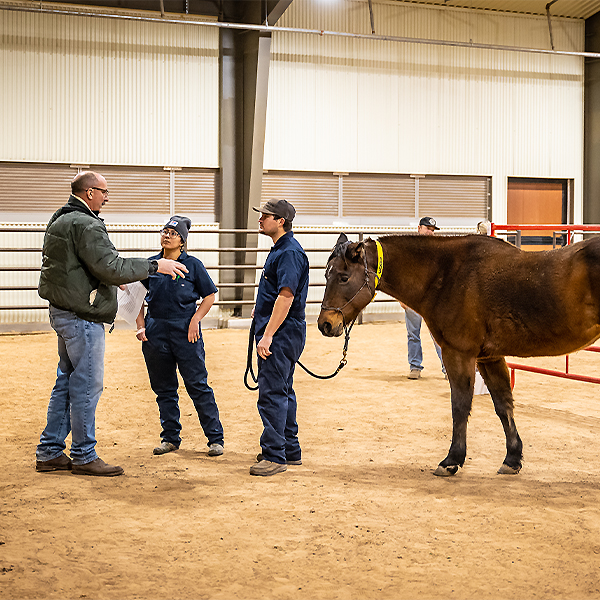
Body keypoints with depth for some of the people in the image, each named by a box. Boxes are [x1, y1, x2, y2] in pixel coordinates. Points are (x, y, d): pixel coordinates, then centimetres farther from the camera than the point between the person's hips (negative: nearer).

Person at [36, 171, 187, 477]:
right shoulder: (85, 225, -17)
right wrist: (155, 266, -15)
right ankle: (84, 456, 6)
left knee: (67, 382, 16)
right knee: (87, 385, -3)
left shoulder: (59, 221, 16)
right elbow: (111, 268, -22)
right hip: (82, 317, -11)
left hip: (62, 312, 11)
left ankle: (49, 452, 21)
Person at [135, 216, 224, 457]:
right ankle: (170, 438, 21)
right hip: (155, 332, 4)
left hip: (185, 331, -4)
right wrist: (140, 325, 4)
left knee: (198, 386, -4)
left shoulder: (192, 264, -1)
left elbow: (209, 295, 4)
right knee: (163, 388, 10)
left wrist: (195, 320, -8)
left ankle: (215, 438, 4)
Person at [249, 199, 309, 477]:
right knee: (283, 392, 16)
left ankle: (275, 456, -4)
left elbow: (286, 296, -25)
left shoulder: (290, 252, -17)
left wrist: (268, 336, -27)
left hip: (281, 334, -11)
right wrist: (261, 309, 20)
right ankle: (290, 450, 25)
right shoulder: (280, 249, 16)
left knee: (272, 394, -9)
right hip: (280, 332, 11)